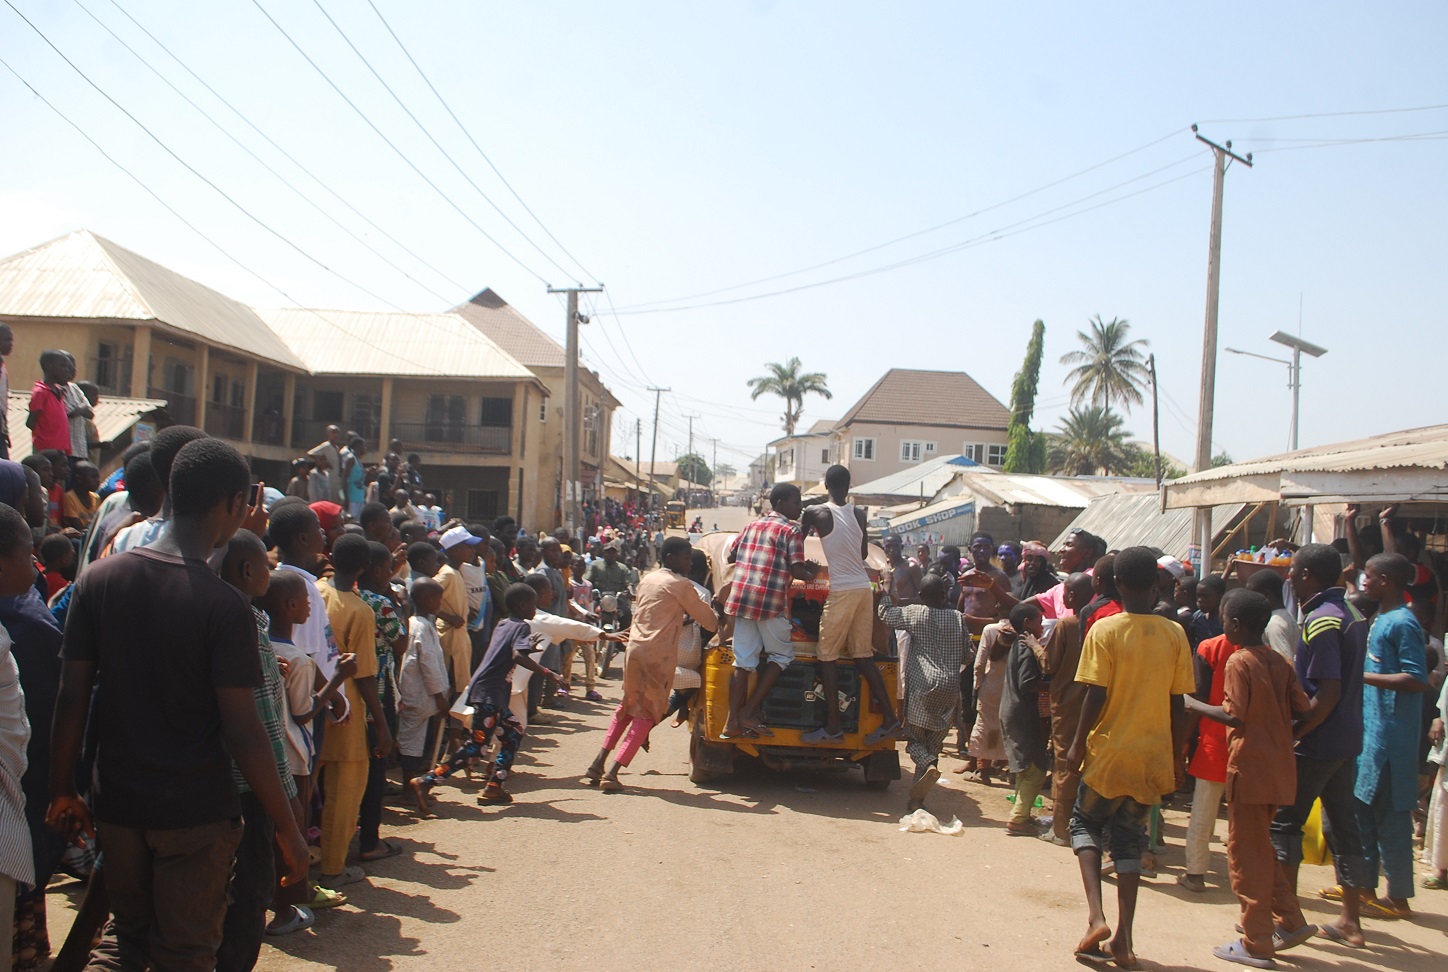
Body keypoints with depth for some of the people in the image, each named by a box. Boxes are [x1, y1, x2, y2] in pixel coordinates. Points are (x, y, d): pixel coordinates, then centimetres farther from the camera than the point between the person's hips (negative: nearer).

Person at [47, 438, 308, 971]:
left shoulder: (99, 579, -3)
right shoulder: (225, 604, -18)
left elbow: (72, 696, 0)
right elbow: (241, 731, -17)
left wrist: (63, 790, 13)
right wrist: (288, 830, -9)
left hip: (118, 802, 5)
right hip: (196, 812, -4)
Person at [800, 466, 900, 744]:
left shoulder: (815, 513, -5)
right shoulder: (859, 513, 9)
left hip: (841, 591, -5)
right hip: (864, 588, 5)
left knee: (827, 655, 3)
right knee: (863, 655, 12)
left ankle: (833, 726, 1)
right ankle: (890, 719, 10)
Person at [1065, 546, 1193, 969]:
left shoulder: (1104, 631, -11)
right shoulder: (1174, 635, -2)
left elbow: (1096, 697, -13)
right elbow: (1178, 705, 0)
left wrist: (1079, 744, 0)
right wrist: (1177, 759, 10)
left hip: (1110, 751, -3)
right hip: (1153, 756, 3)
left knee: (1086, 824, 16)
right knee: (1130, 839, 14)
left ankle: (1096, 916, -2)